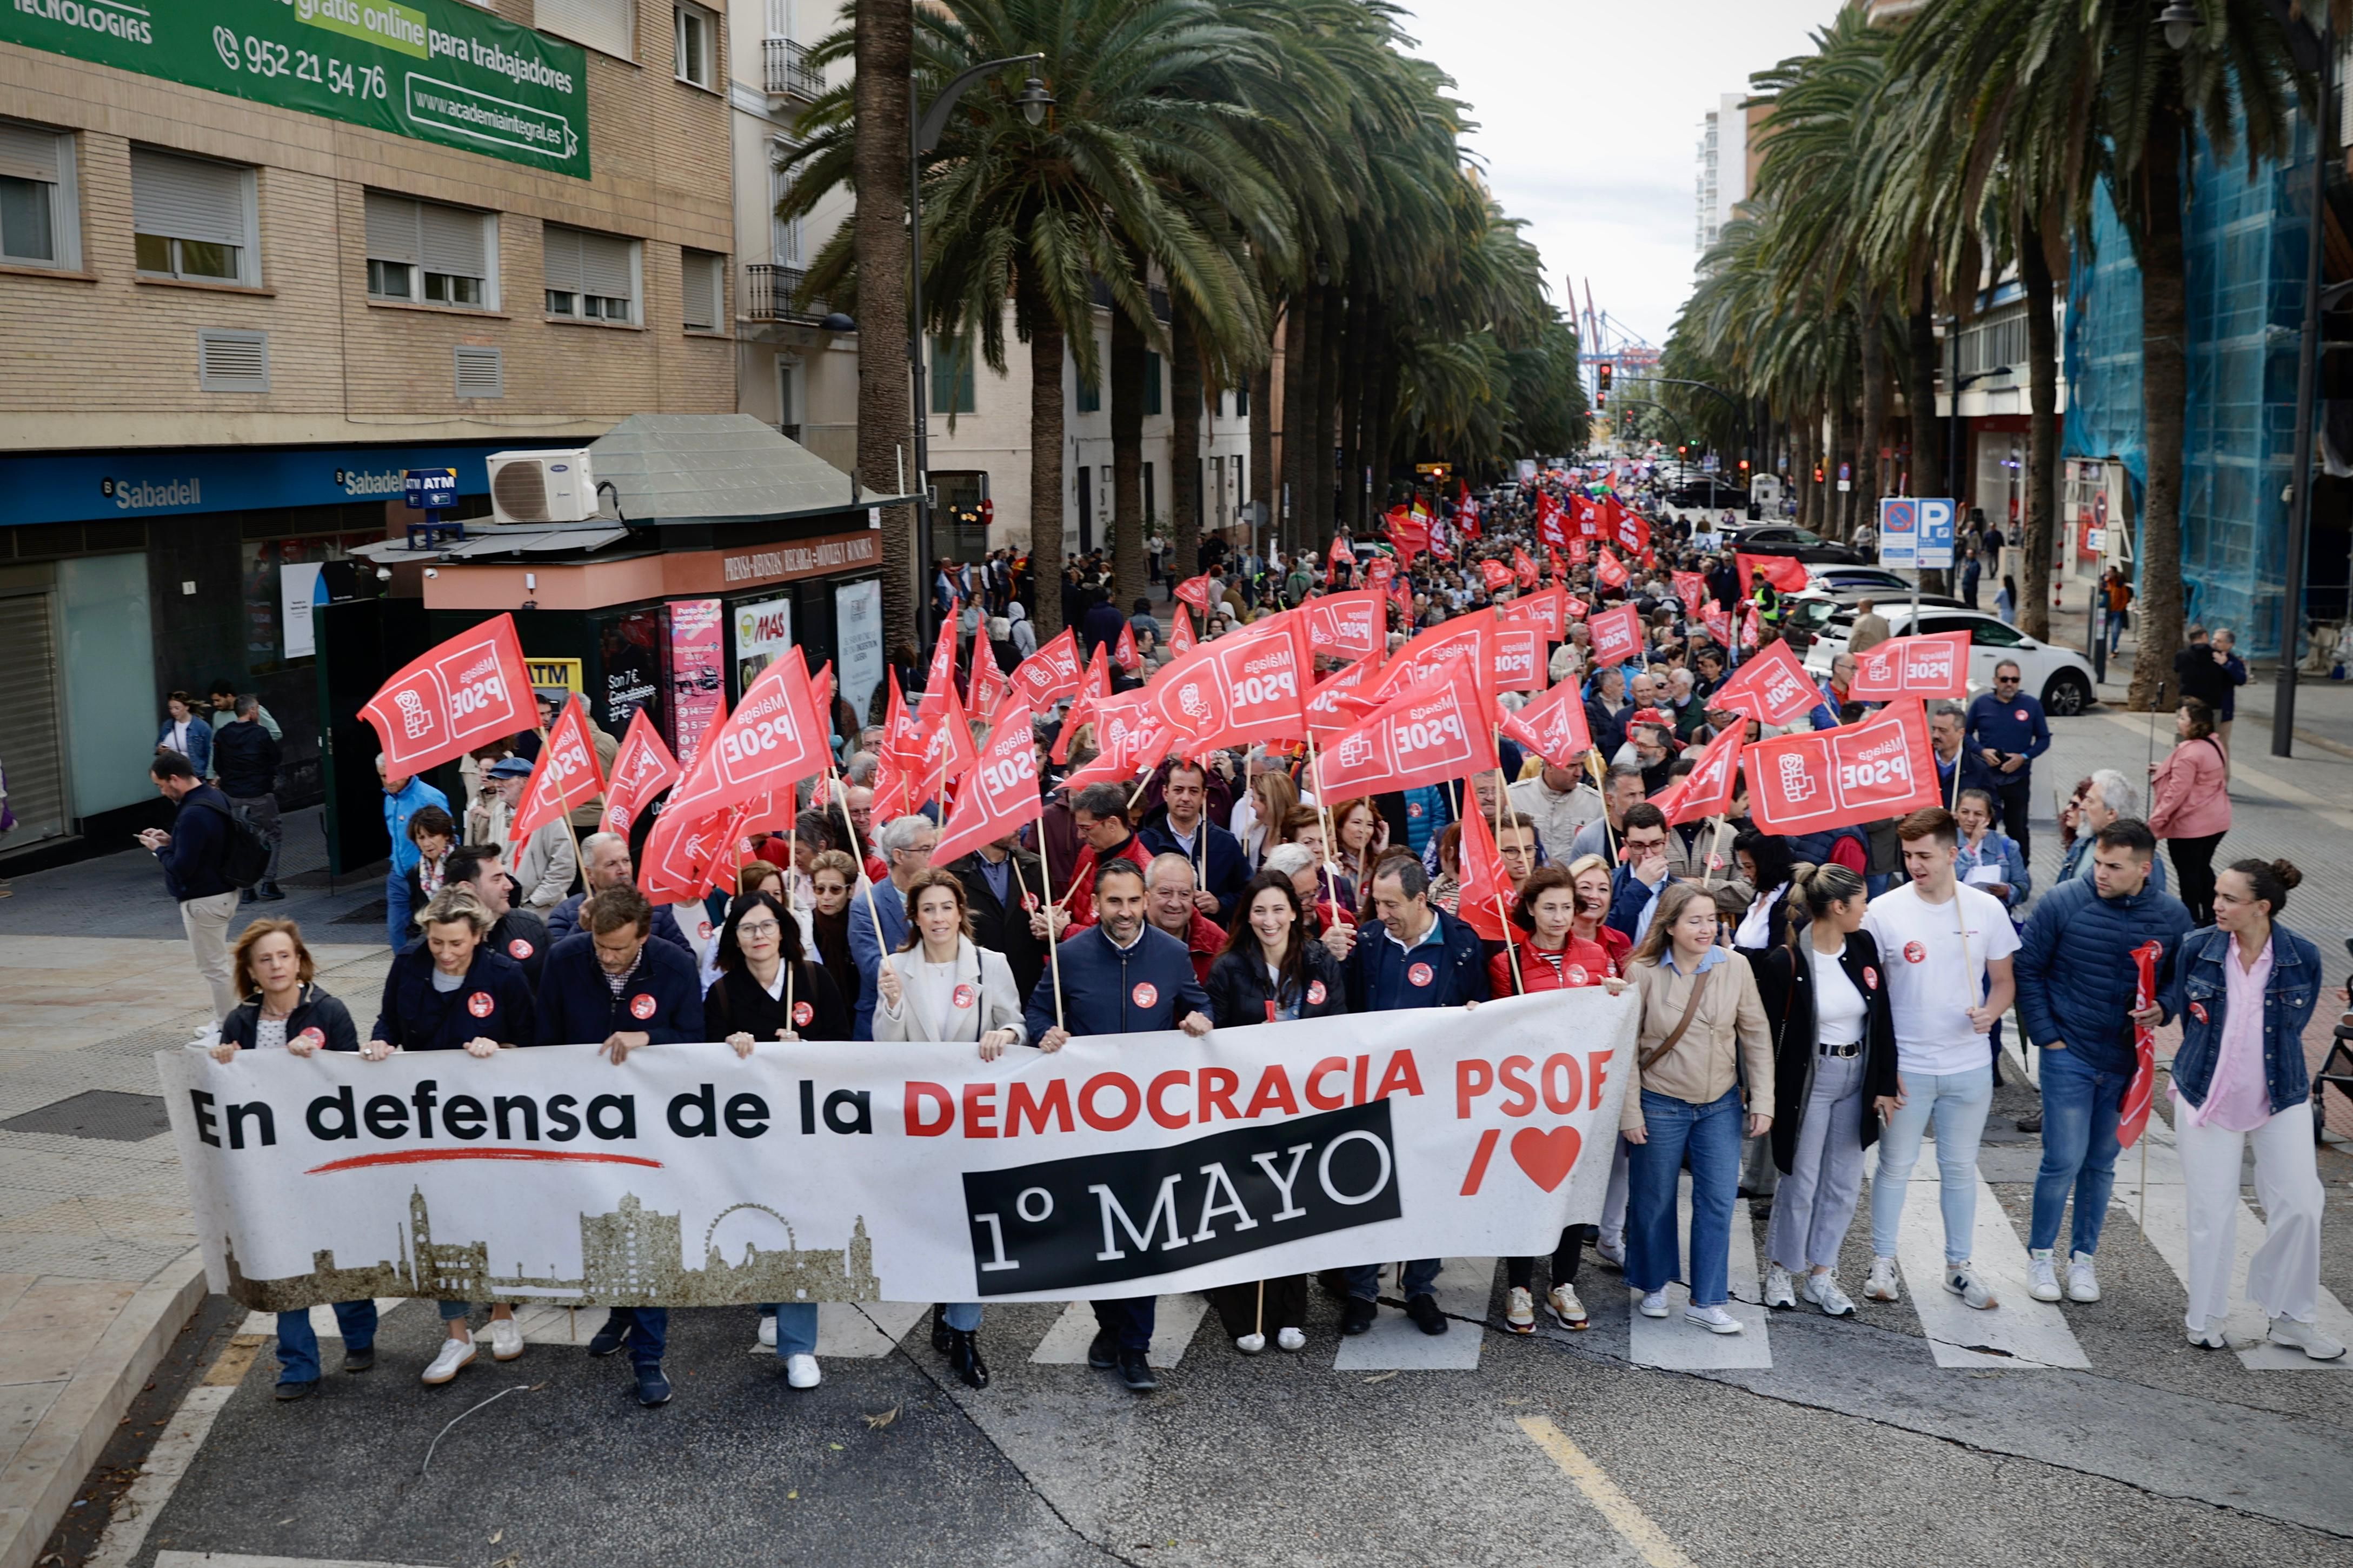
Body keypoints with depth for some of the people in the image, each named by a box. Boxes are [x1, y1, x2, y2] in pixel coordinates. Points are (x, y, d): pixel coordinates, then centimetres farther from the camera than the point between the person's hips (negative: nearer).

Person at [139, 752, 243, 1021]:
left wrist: (159, 849, -8)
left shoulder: (193, 814, -25)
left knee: (213, 967, 1)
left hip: (204, 900, -10)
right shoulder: (215, 797, 5)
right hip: (223, 892, 10)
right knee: (216, 963, 21)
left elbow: (181, 867, -25)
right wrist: (171, 841, 8)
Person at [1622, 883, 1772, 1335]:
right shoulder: (1643, 972, -12)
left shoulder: (1735, 966, -7)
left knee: (1718, 1203, 3)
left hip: (1721, 1106, 2)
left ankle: (1707, 1301, 16)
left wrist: (1762, 1101, -2)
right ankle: (1654, 1286, 32)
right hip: (1660, 1106, -2)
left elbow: (1756, 1036, 0)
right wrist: (1630, 1112, -7)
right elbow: (1627, 1047, -7)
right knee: (1654, 1201, 11)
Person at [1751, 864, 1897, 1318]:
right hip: (1808, 1081, -5)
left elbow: (1882, 1018, 5)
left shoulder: (1863, 947, -1)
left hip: (1856, 1079, 5)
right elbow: (1767, 1033, -12)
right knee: (1800, 1183, 5)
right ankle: (1781, 1269, 24)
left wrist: (1884, 1085, 4)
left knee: (1844, 1183, 11)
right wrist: (1768, 1098, -12)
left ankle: (1821, 1272, 25)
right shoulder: (1785, 961, -17)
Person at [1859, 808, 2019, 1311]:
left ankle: (1960, 1265, 26)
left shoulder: (1987, 909, -2)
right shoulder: (1884, 911, -8)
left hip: (1969, 1065, 2)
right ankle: (1882, 1262, 21)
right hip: (1905, 1064, -2)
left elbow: (2004, 980, 8)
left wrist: (1992, 1011, -15)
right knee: (1895, 1165, 7)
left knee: (1960, 1167, 13)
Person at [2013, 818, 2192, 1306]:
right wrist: (2046, 1036, -6)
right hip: (2069, 1056, -2)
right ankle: (2041, 1254, 15)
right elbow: (2028, 970, -3)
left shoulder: (2172, 917, -3)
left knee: (2102, 1163, 12)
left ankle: (2083, 1256, 27)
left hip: (2127, 1063, 3)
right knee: (2064, 1160, -3)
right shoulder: (2063, 903, -10)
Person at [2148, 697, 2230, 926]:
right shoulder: (2215, 744, 8)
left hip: (2190, 825, -9)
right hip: (2216, 821, 9)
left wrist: (2156, 820, -16)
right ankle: (2210, 916, 27)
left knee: (2187, 872, 4)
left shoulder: (2188, 752, -23)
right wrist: (2164, 769, 22)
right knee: (2203, 868, 20)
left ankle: (2192, 920, 12)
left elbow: (2177, 791, -23)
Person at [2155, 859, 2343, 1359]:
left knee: (2299, 1205, 3)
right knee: (2212, 1211, 5)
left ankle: (2291, 1318, 21)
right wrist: (2161, 1010, -14)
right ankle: (2205, 1318, 21)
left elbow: (2294, 1024, 4)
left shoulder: (2303, 957, -9)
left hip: (2280, 1101, 1)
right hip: (2207, 1096, 0)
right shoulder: (2196, 947, -8)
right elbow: (2173, 995, 6)